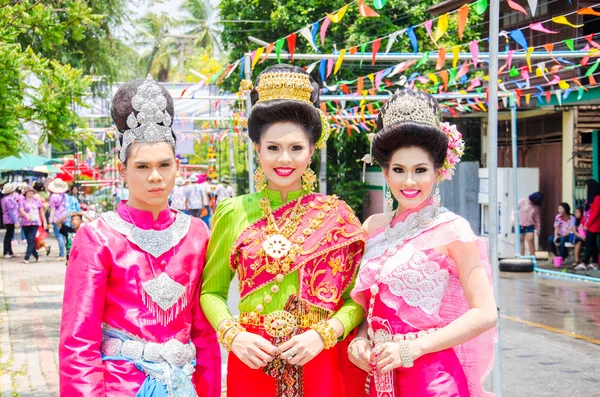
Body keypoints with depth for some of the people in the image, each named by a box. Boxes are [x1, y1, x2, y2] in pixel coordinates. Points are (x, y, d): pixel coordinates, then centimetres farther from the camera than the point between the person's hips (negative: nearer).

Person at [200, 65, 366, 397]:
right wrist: (232, 335, -9)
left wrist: (324, 333, -13)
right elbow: (212, 291, 7)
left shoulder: (337, 216, 1)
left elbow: (357, 297, 2)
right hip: (252, 363, 0)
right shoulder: (234, 214, 2)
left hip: (318, 363, 0)